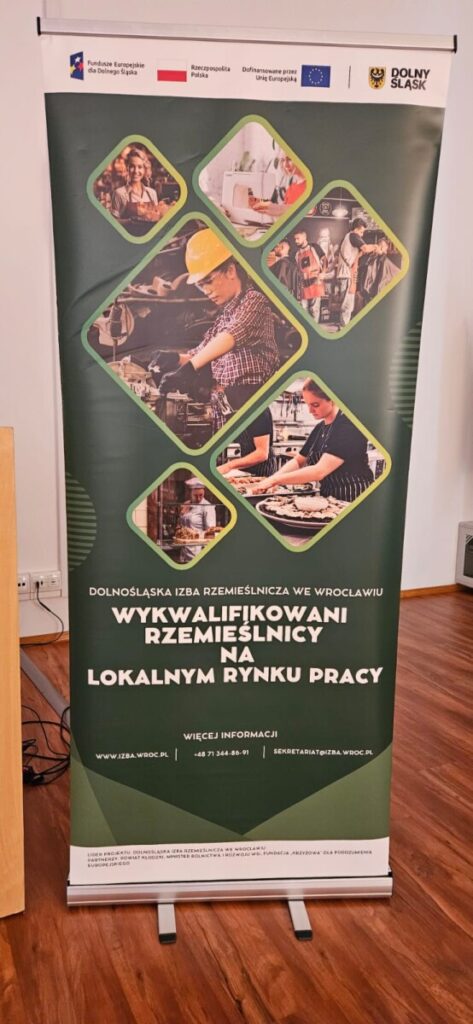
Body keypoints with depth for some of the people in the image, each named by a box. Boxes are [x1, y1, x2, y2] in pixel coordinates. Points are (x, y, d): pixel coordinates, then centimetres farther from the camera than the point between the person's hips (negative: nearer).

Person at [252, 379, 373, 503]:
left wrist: (275, 480, -24)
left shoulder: (348, 426, -17)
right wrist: (272, 478, -7)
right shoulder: (320, 428, 9)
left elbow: (320, 471, -25)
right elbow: (298, 461, 12)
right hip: (330, 498, 7)